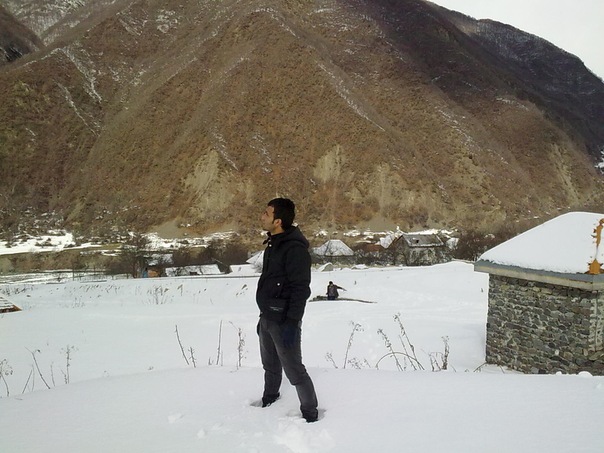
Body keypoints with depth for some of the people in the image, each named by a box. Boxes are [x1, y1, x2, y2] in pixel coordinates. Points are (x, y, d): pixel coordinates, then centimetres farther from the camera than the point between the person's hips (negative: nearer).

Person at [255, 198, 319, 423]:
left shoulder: (294, 248, -20)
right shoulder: (274, 243, 9)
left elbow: (301, 289, -22)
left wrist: (291, 324, -23)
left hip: (283, 320, -9)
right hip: (267, 317, 9)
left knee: (294, 370, 0)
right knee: (270, 366, 23)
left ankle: (310, 414, 14)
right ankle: (269, 401, 42)